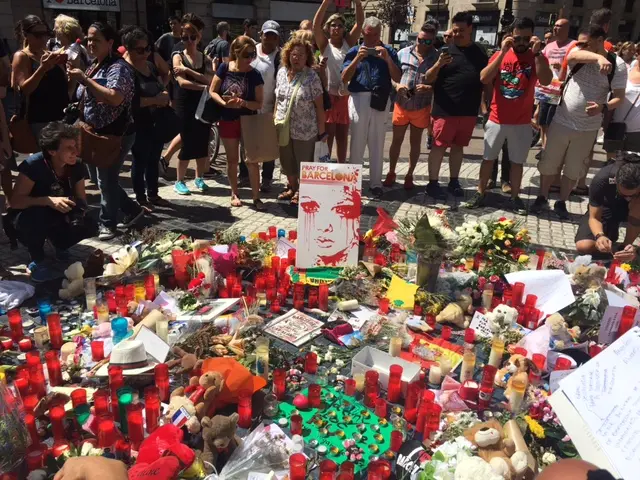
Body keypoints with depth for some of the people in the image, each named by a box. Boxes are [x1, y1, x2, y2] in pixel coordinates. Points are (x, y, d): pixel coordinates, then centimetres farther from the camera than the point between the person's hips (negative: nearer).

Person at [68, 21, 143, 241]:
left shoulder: (118, 67, -14)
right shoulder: (93, 65, 14)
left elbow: (115, 98, -30)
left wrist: (84, 80, -26)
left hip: (116, 134, -9)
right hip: (98, 133, 9)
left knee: (107, 179, -2)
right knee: (104, 177, 12)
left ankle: (108, 223, 13)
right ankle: (132, 210, 27)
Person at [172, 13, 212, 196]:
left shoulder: (205, 58, 7)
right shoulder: (178, 56, -1)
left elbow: (209, 80, -11)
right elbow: (182, 82, -14)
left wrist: (188, 70, -18)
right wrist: (203, 87, -13)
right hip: (185, 105, -3)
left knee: (202, 143, 7)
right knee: (188, 144, -3)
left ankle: (199, 178, 22)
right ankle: (179, 181, 9)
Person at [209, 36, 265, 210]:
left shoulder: (255, 75, -10)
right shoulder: (224, 68, -8)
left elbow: (259, 103, -10)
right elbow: (212, 91, -2)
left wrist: (244, 103, -28)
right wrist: (225, 103, -20)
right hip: (228, 121, 1)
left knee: (252, 160, -1)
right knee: (232, 160, 11)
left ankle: (256, 197, 7)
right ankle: (234, 193, 26)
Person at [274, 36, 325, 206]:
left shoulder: (312, 77, -12)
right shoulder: (281, 72, 3)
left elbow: (319, 105, -10)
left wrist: (321, 130, -11)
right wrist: (275, 118, 11)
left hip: (305, 130, -5)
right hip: (283, 128, 5)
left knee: (303, 162, 7)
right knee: (286, 160, 17)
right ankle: (292, 188, 37)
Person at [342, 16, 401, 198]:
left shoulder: (389, 51, 8)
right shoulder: (354, 51, 6)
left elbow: (398, 78, 0)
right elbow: (344, 78, -2)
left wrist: (387, 59, -13)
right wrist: (357, 58, -13)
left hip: (380, 101, 1)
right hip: (359, 100, -1)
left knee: (377, 144, 6)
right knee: (357, 143, 5)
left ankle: (376, 183, 14)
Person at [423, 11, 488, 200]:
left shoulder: (480, 53, 10)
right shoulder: (446, 50, 0)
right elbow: (429, 79, -4)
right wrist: (438, 65, -23)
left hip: (469, 111, 4)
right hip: (445, 110, -4)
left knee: (458, 146, 12)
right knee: (439, 146, -2)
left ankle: (453, 181, 22)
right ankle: (432, 183, 6)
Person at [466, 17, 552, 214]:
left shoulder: (537, 57, 0)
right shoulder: (500, 55, 1)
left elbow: (546, 81, -17)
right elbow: (484, 79, -14)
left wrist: (537, 52, -20)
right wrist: (503, 52, -18)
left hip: (522, 122, 0)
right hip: (496, 120, 0)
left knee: (517, 161, 9)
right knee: (488, 158, 8)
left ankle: (515, 197, 19)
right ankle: (480, 194, 19)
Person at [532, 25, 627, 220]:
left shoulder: (617, 65, -7)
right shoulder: (578, 57, -5)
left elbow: (619, 97, -8)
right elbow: (574, 55, -31)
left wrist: (603, 107, -29)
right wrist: (599, 58, -49)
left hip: (588, 128, -1)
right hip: (561, 121, 1)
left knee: (573, 169, 10)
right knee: (548, 164, 9)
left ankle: (561, 202, 26)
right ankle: (542, 198, 27)